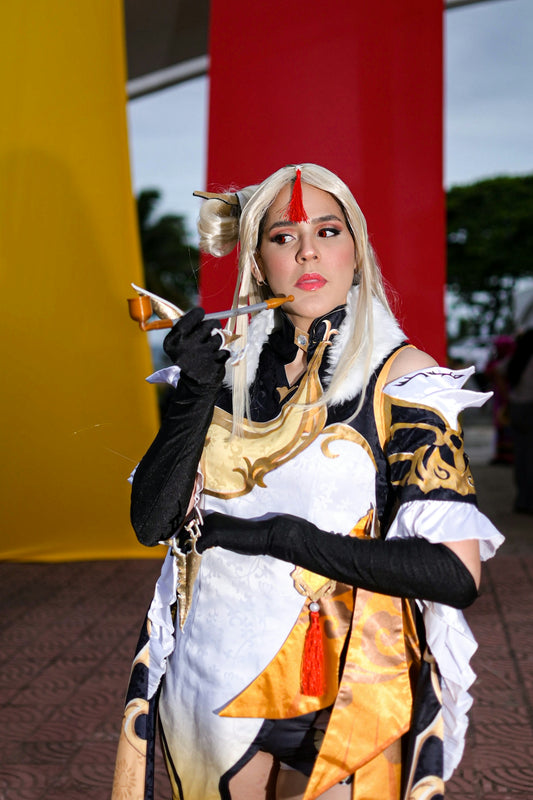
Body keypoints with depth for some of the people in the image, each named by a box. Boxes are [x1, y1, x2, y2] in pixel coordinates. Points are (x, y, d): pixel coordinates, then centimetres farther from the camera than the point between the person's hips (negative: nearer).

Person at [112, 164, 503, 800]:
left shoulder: (398, 376, -10)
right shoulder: (226, 369, 1)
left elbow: (457, 572, -18)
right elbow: (150, 522, -5)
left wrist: (283, 537, -19)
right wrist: (195, 394, -18)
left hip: (345, 692, -3)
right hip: (217, 673, 4)